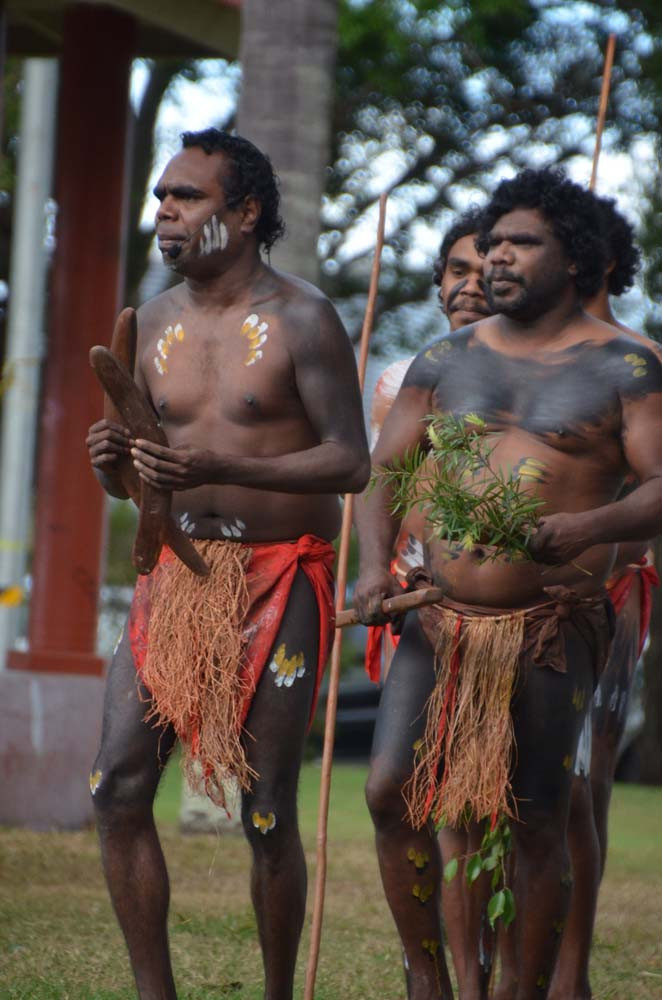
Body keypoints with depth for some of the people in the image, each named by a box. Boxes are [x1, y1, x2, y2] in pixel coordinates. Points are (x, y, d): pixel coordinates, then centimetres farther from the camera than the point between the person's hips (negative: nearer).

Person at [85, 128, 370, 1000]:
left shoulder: (299, 319, -7)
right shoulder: (156, 320, 10)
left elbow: (351, 461, -13)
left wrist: (221, 469, -24)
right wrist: (111, 459, -9)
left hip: (278, 578, -5)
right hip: (175, 575, 5)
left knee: (266, 814, -4)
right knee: (118, 789, -6)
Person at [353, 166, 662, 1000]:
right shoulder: (446, 362, 11)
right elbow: (382, 472, 11)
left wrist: (589, 527, -29)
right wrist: (373, 565, -8)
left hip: (554, 626, -3)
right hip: (442, 617, 3)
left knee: (538, 823, -2)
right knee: (390, 792, -10)